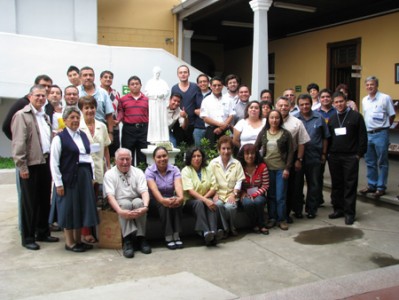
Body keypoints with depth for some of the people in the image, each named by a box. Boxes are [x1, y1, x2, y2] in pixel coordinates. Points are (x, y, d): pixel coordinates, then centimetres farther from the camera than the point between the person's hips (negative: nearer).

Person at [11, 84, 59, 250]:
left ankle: (42, 232, 27)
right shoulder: (22, 115, -7)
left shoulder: (45, 116, 16)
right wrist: (22, 166, -17)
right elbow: (18, 142, -13)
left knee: (45, 200, 13)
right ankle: (28, 237, 13)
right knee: (29, 202, 2)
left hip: (45, 162, 7)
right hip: (31, 164, -7)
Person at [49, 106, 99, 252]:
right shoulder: (60, 138, -9)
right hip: (69, 178, -6)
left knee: (83, 207, 11)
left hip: (85, 176, 6)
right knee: (69, 209, 4)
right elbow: (54, 162, -10)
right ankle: (69, 242, 19)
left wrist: (91, 177, 10)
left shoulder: (83, 135, 11)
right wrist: (58, 183, -13)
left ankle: (78, 240, 25)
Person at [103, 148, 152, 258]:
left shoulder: (138, 172, 5)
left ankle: (141, 238, -25)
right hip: (119, 203, -1)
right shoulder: (109, 174, -1)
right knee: (125, 203, -34)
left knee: (139, 202, -32)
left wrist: (145, 206, -30)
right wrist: (120, 211, -33)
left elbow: (144, 191, -8)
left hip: (136, 202, 2)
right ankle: (128, 240, -39)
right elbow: (110, 195, -14)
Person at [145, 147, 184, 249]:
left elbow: (178, 185, -19)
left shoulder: (174, 169, 0)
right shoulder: (149, 170, -7)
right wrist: (163, 200, -45)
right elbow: (153, 188, -25)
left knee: (177, 201, -32)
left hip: (171, 197, 2)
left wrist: (181, 197, -43)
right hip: (155, 200, -2)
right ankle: (168, 237, -32)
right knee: (164, 204, -35)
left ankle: (176, 235, -30)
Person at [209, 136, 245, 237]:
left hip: (231, 194, 0)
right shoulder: (213, 163, 5)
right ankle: (225, 229, -11)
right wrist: (215, 194, -13)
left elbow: (239, 181, 1)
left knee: (229, 206, -31)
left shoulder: (236, 163, 6)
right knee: (218, 204, -32)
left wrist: (234, 194, -11)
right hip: (218, 193, 0)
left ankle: (232, 227, 0)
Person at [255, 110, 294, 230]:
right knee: (270, 195, 9)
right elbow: (255, 148, 8)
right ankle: (272, 218, 19)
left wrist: (287, 168, -8)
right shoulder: (263, 133, 6)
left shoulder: (286, 134, -1)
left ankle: (282, 219, 12)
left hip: (281, 169, -2)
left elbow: (290, 152, -2)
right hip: (267, 168, 2)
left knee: (281, 196, 0)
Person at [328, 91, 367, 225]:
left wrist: (359, 153, -8)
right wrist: (328, 153, 7)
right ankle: (338, 209, 20)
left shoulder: (356, 116, -1)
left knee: (350, 185, -2)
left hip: (350, 157, -5)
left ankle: (349, 212, 4)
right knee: (336, 184, 9)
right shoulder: (332, 119, 14)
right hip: (334, 157, 5)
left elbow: (362, 136, -3)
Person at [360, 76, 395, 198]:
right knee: (370, 162, 13)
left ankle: (381, 187, 8)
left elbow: (392, 115, -1)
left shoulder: (385, 98, -7)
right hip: (368, 134, 6)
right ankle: (371, 185, 23)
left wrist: (384, 126, 4)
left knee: (382, 163, 2)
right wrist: (366, 129, 11)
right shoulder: (364, 100, 12)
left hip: (380, 134, -6)